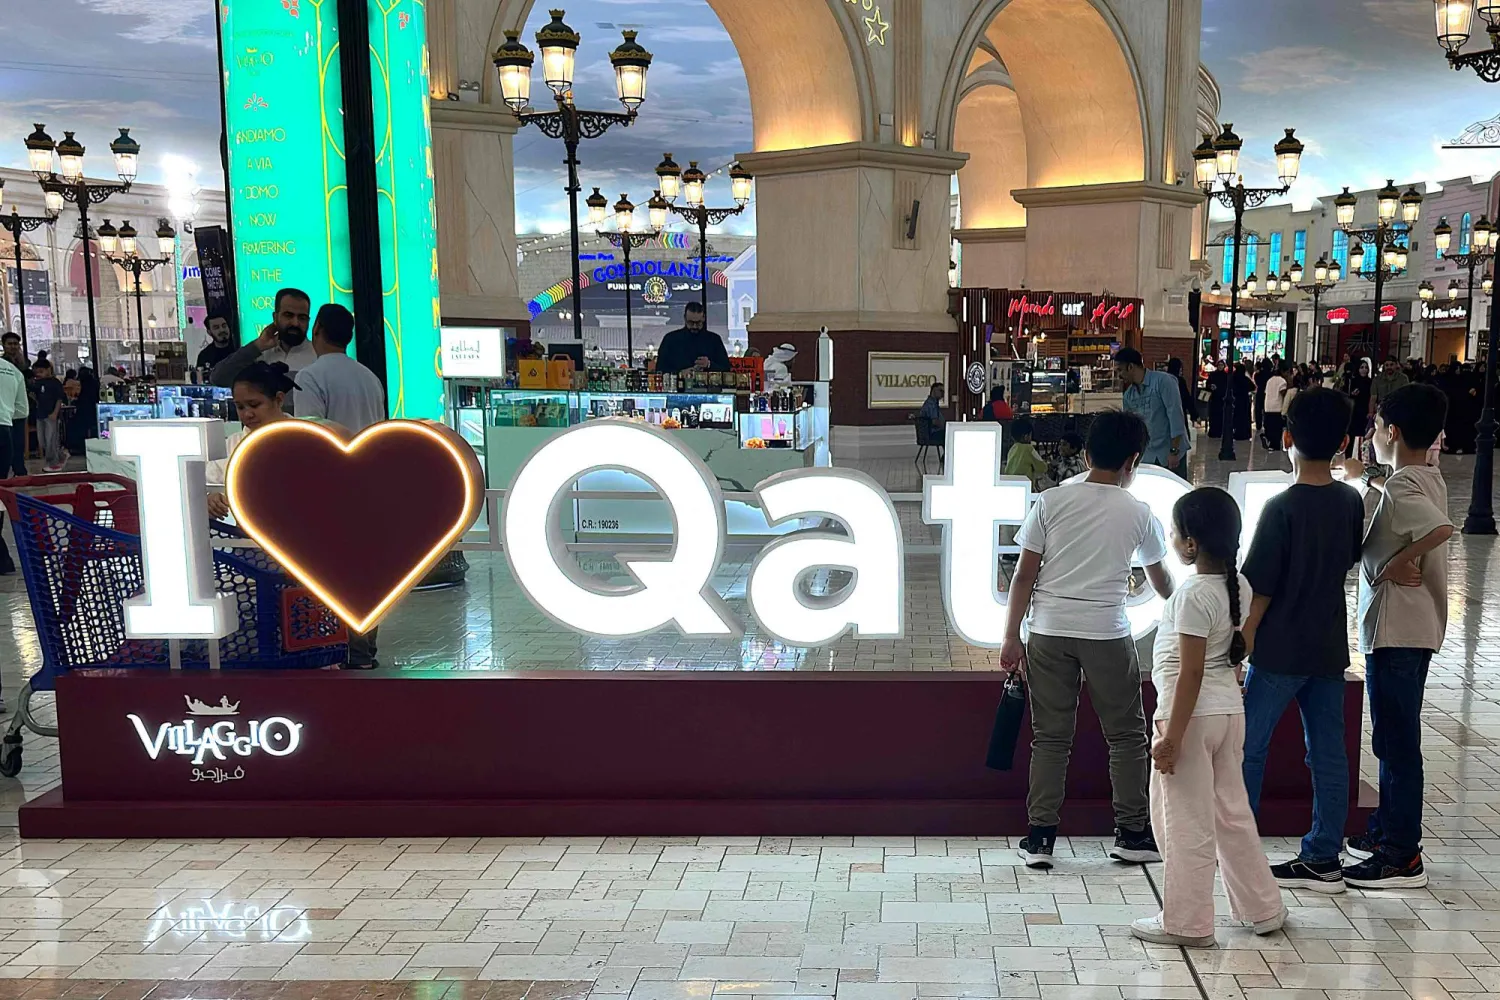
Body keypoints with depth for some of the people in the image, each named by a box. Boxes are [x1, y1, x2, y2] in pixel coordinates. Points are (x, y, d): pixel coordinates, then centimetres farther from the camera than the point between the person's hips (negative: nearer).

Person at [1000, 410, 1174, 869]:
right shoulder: (1138, 513, 4)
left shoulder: (1051, 502, 2)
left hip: (1050, 632, 1)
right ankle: (1132, 834, 20)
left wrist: (1012, 637, 6)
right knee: (1126, 735, 14)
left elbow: (1024, 576, -1)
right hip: (1107, 635, -1)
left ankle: (1039, 836, 9)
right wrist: (1176, 601, 44)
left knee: (1050, 737, 8)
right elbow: (1161, 580, 21)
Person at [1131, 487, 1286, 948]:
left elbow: (1191, 673, -21)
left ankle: (1186, 922, 14)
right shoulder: (1239, 585, 4)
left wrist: (1172, 737, -18)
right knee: (1232, 811, 20)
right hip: (1230, 709, 9)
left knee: (1185, 822, 3)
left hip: (1193, 715, -9)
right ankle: (1263, 907, 30)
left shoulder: (1193, 595, -20)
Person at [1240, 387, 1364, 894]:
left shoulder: (1282, 507, -17)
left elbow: (1260, 590, -15)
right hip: (1330, 649, 6)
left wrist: (1240, 651, -9)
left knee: (1247, 750, 4)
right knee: (1328, 753, 10)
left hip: (1279, 652, -6)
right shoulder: (1351, 501, 1)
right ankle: (1323, 860, 17)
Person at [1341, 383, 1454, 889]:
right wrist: (1367, 474, 41)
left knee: (1398, 742, -3)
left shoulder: (1402, 487, -19)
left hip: (1396, 629, -10)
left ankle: (1402, 858, 4)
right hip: (1414, 626, 10)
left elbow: (1440, 527, -37)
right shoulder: (1428, 477, 10)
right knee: (1394, 738, 18)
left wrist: (1397, 563, -24)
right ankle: (1386, 831, 30)